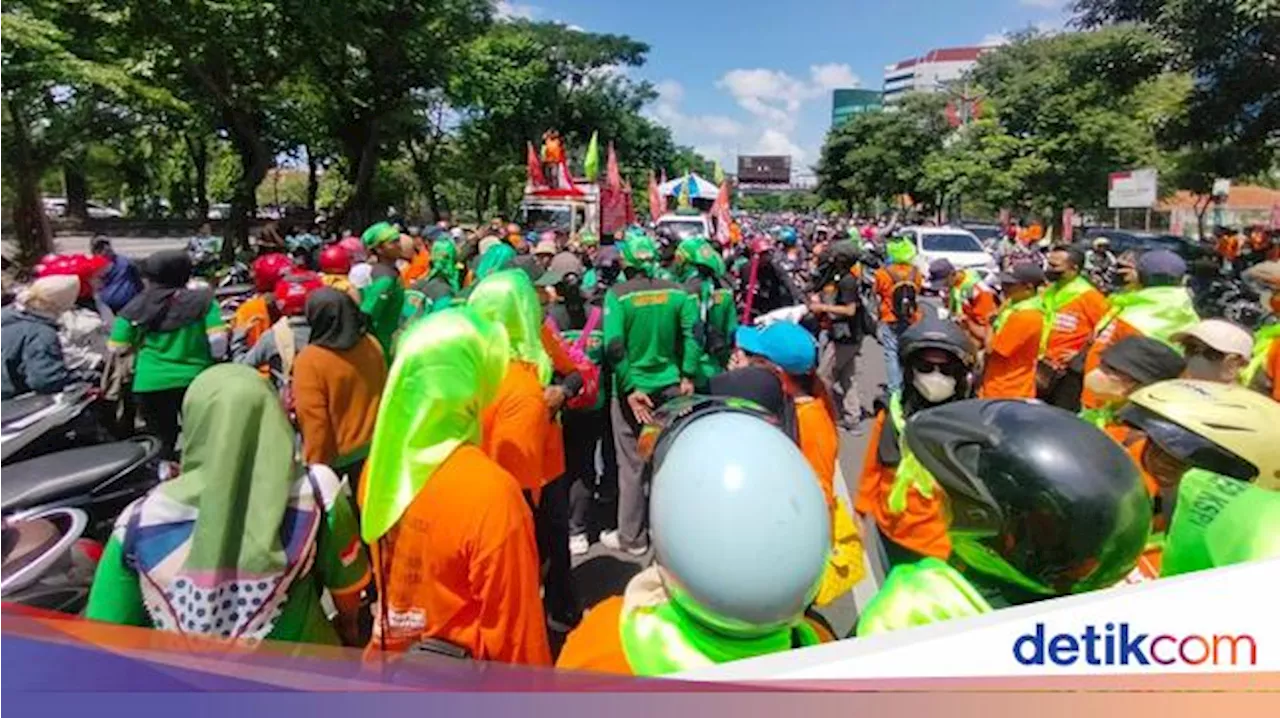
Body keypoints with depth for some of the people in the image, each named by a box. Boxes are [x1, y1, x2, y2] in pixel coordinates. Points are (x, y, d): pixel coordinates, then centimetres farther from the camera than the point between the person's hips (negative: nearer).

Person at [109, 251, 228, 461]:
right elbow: (219, 343, -13)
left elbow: (117, 349, 0)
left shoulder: (137, 307, 0)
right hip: (195, 380, -1)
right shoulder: (203, 300, -6)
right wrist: (216, 359, 7)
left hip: (150, 384, 1)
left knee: (162, 441, 14)